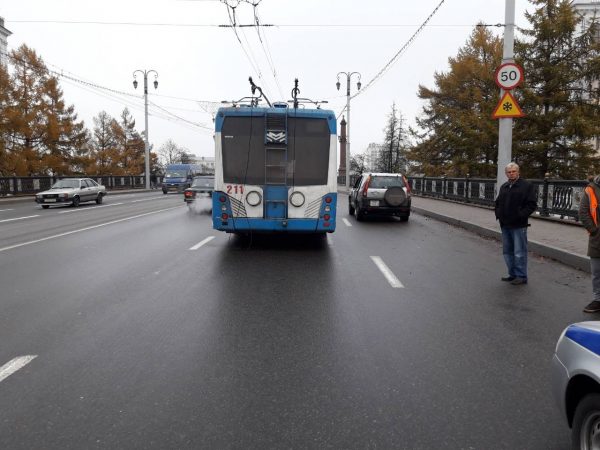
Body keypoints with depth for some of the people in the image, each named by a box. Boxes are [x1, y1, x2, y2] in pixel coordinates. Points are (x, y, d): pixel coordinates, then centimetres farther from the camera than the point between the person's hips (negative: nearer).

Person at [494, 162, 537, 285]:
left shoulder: (526, 185, -4)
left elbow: (532, 204, -9)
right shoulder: (504, 187, 16)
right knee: (507, 252, 13)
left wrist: (521, 215, -17)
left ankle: (521, 276, 4)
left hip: (519, 225, -7)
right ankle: (513, 274, 23)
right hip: (505, 225, 7)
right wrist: (498, 214, 7)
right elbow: (498, 203, 24)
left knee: (519, 252, -4)